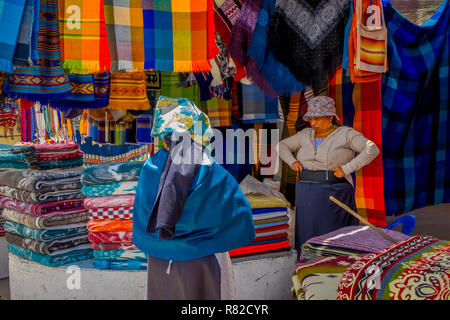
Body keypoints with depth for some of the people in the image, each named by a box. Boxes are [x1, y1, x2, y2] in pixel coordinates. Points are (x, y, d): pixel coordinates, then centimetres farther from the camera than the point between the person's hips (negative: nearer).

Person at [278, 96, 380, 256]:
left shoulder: (346, 134, -5)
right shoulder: (306, 135, 8)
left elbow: (372, 150, -15)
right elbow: (282, 146, 17)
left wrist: (347, 168, -21)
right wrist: (292, 162, -1)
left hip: (334, 195, -4)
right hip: (307, 196, 5)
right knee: (309, 240, 6)